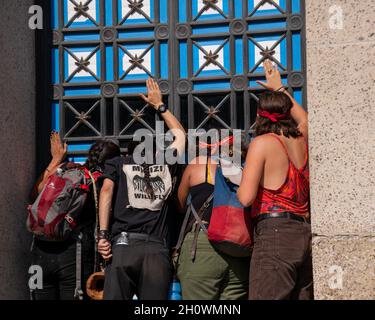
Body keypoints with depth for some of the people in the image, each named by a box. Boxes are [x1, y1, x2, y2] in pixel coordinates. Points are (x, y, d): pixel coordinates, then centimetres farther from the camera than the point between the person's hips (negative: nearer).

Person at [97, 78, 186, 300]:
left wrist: (103, 234, -7)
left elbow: (107, 191, -2)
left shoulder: (117, 163, 16)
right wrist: (159, 105, 50)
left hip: (123, 244, -1)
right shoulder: (165, 163, 21)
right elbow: (180, 134, 39)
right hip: (157, 249, 1)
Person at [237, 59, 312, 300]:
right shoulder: (301, 140, 14)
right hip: (306, 234, 7)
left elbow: (246, 198, -12)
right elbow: (304, 118, 40)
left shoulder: (262, 143, -4)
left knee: (268, 297, -11)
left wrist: (236, 185, 10)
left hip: (275, 233, -7)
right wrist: (280, 89, 51)